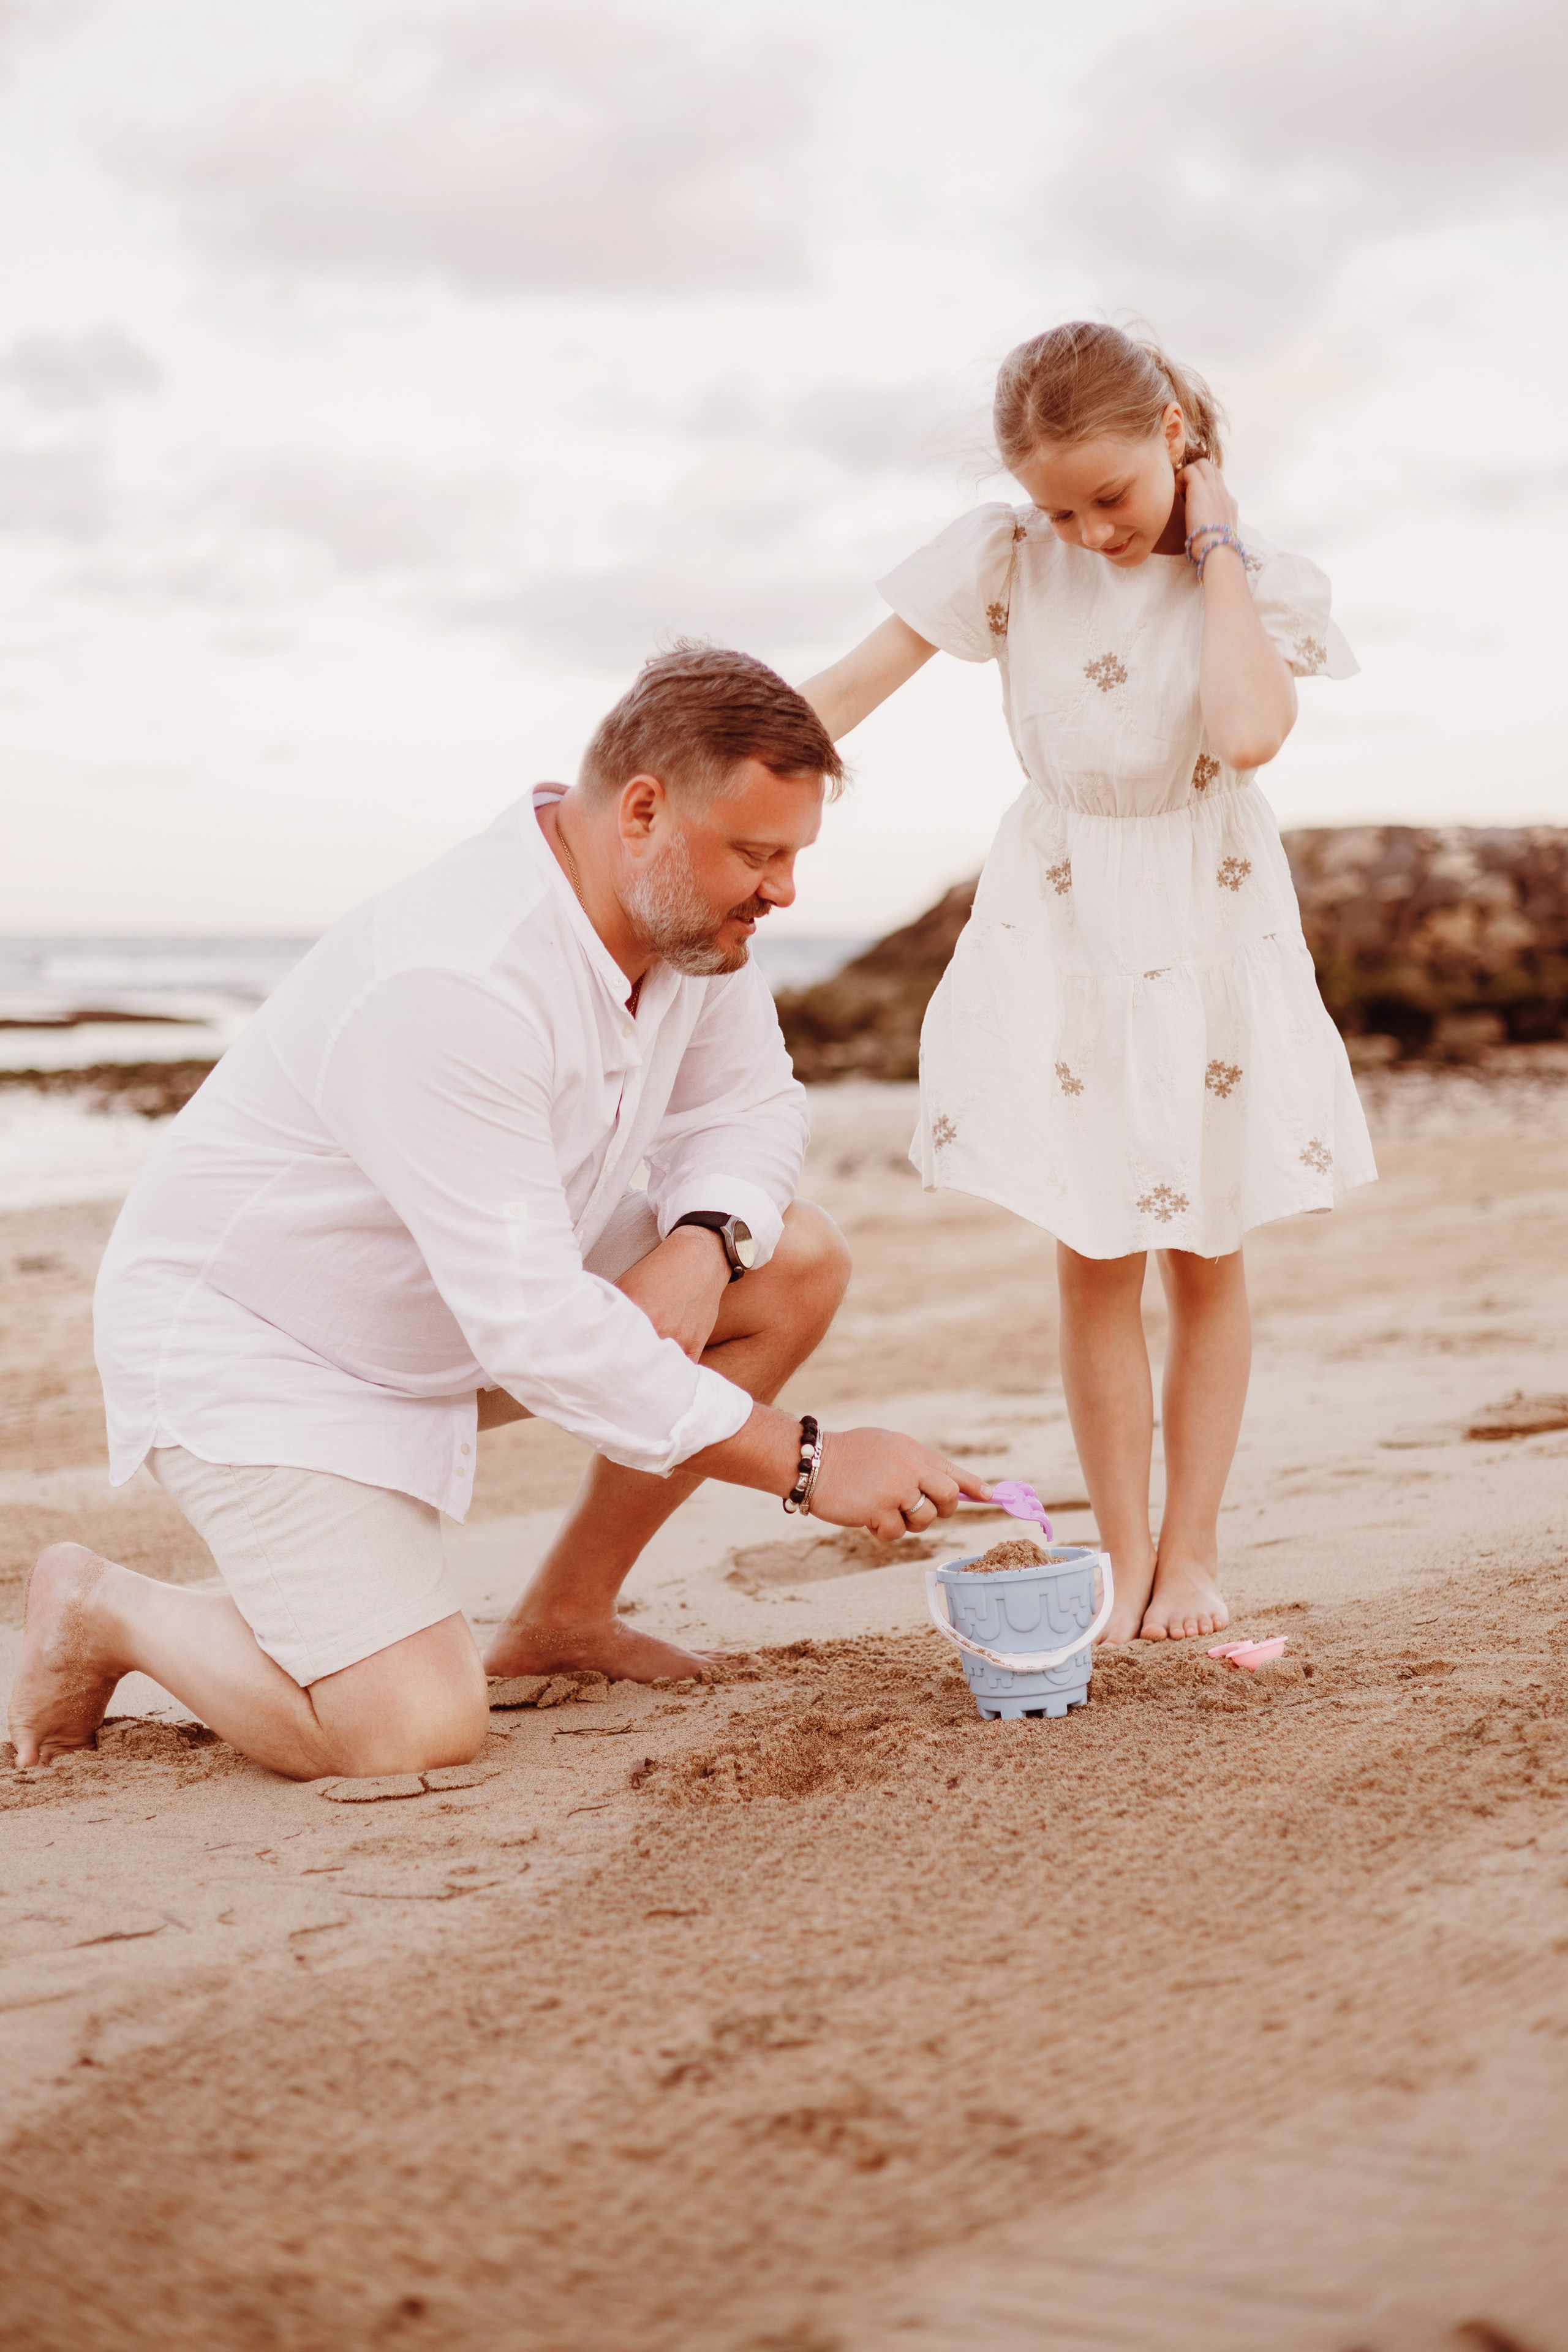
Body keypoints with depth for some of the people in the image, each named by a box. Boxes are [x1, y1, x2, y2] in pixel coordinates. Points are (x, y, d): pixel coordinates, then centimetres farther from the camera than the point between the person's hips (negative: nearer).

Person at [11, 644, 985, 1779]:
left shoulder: (692, 914, -8)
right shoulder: (451, 989, -35)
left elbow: (751, 1101, 7)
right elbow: (534, 1327, -35)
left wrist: (702, 1241, -18)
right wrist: (806, 1463, -31)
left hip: (468, 1298, 9)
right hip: (254, 1341, -9)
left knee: (799, 1261, -3)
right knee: (418, 1735, -23)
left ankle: (564, 1618, 11)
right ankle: (106, 1608, 6)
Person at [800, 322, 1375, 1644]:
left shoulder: (1260, 578, -10)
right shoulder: (1009, 556, -9)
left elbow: (1250, 734, -30)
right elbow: (849, 691, -11)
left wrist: (1212, 545, -21)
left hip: (1212, 923, 0)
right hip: (1060, 926, 0)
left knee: (1205, 1256, 6)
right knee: (1095, 1259, 0)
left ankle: (1191, 1551, 17)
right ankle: (1126, 1560, 10)